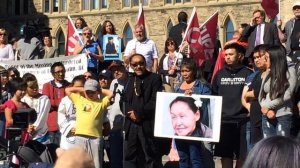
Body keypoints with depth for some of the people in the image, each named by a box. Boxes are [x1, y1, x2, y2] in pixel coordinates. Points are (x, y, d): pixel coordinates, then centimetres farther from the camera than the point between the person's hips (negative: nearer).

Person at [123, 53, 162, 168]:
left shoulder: (154, 78, 0)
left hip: (147, 124, -5)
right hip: (131, 124, 6)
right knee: (129, 157, 8)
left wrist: (139, 114, -14)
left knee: (152, 158, 0)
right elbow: (124, 100, 12)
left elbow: (155, 101, -10)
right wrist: (129, 113, -7)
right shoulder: (130, 79, 17)